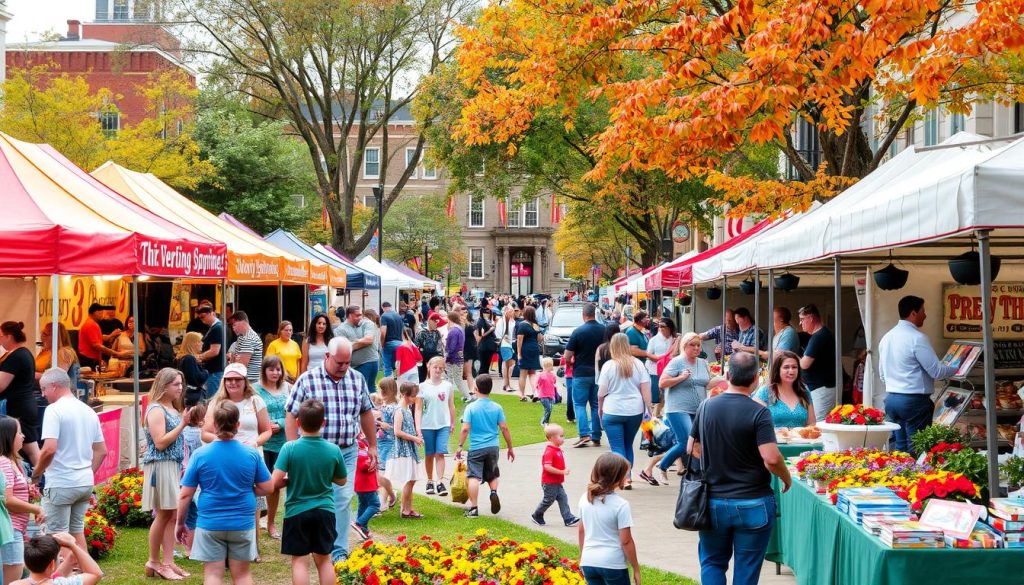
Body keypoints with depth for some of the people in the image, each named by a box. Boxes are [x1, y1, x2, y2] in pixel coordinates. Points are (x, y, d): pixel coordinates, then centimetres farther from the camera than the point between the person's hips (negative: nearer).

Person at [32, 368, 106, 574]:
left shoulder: (54, 410, -13)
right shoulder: (89, 412, 10)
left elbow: (49, 449, -22)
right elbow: (101, 451, 14)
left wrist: (36, 473, -8)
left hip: (61, 483, -7)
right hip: (85, 483, 7)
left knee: (58, 535, 0)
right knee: (77, 531, 17)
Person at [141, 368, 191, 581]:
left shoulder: (173, 409, 15)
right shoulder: (156, 410, -13)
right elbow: (160, 443, -20)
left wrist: (181, 465, 14)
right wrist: (183, 424, -19)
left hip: (173, 466, 9)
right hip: (160, 467, -9)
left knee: (171, 515, 7)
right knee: (163, 515, -4)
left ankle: (168, 562, 9)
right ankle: (153, 562, 7)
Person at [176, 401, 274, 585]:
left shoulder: (200, 455, -8)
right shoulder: (251, 453, -6)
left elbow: (185, 495, -6)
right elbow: (267, 487, -1)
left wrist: (180, 523, 6)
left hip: (210, 524, -1)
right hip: (243, 523, 1)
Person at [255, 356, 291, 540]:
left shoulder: (287, 388, 5)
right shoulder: (256, 390, -6)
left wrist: (279, 425, -12)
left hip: (281, 442, 4)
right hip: (261, 442, -4)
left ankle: (271, 523, 27)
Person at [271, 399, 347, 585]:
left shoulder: (290, 448, -13)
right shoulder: (333, 450, -6)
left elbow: (275, 482, -17)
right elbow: (342, 480, 7)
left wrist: (291, 480, 3)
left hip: (297, 511, -2)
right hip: (324, 511, 2)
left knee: (299, 560, 4)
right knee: (324, 559, 13)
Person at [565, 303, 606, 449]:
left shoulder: (578, 331, -11)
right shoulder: (604, 331, -2)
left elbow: (567, 357, -11)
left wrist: (569, 364, 10)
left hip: (581, 373, -3)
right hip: (599, 373, 3)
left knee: (579, 404, 4)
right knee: (596, 405, 12)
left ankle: (584, 434, -12)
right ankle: (596, 437, 13)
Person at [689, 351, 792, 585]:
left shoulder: (707, 407, 0)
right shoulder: (758, 412, -15)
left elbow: (693, 449, 9)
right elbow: (771, 458, -22)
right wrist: (786, 478, -3)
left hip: (713, 501, 3)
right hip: (753, 503, -3)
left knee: (712, 563, 19)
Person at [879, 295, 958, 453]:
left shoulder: (886, 338, 10)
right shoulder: (917, 338, -13)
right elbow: (936, 371, -11)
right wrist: (956, 369, 5)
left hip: (891, 398, 8)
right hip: (914, 401, -8)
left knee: (899, 448, 10)